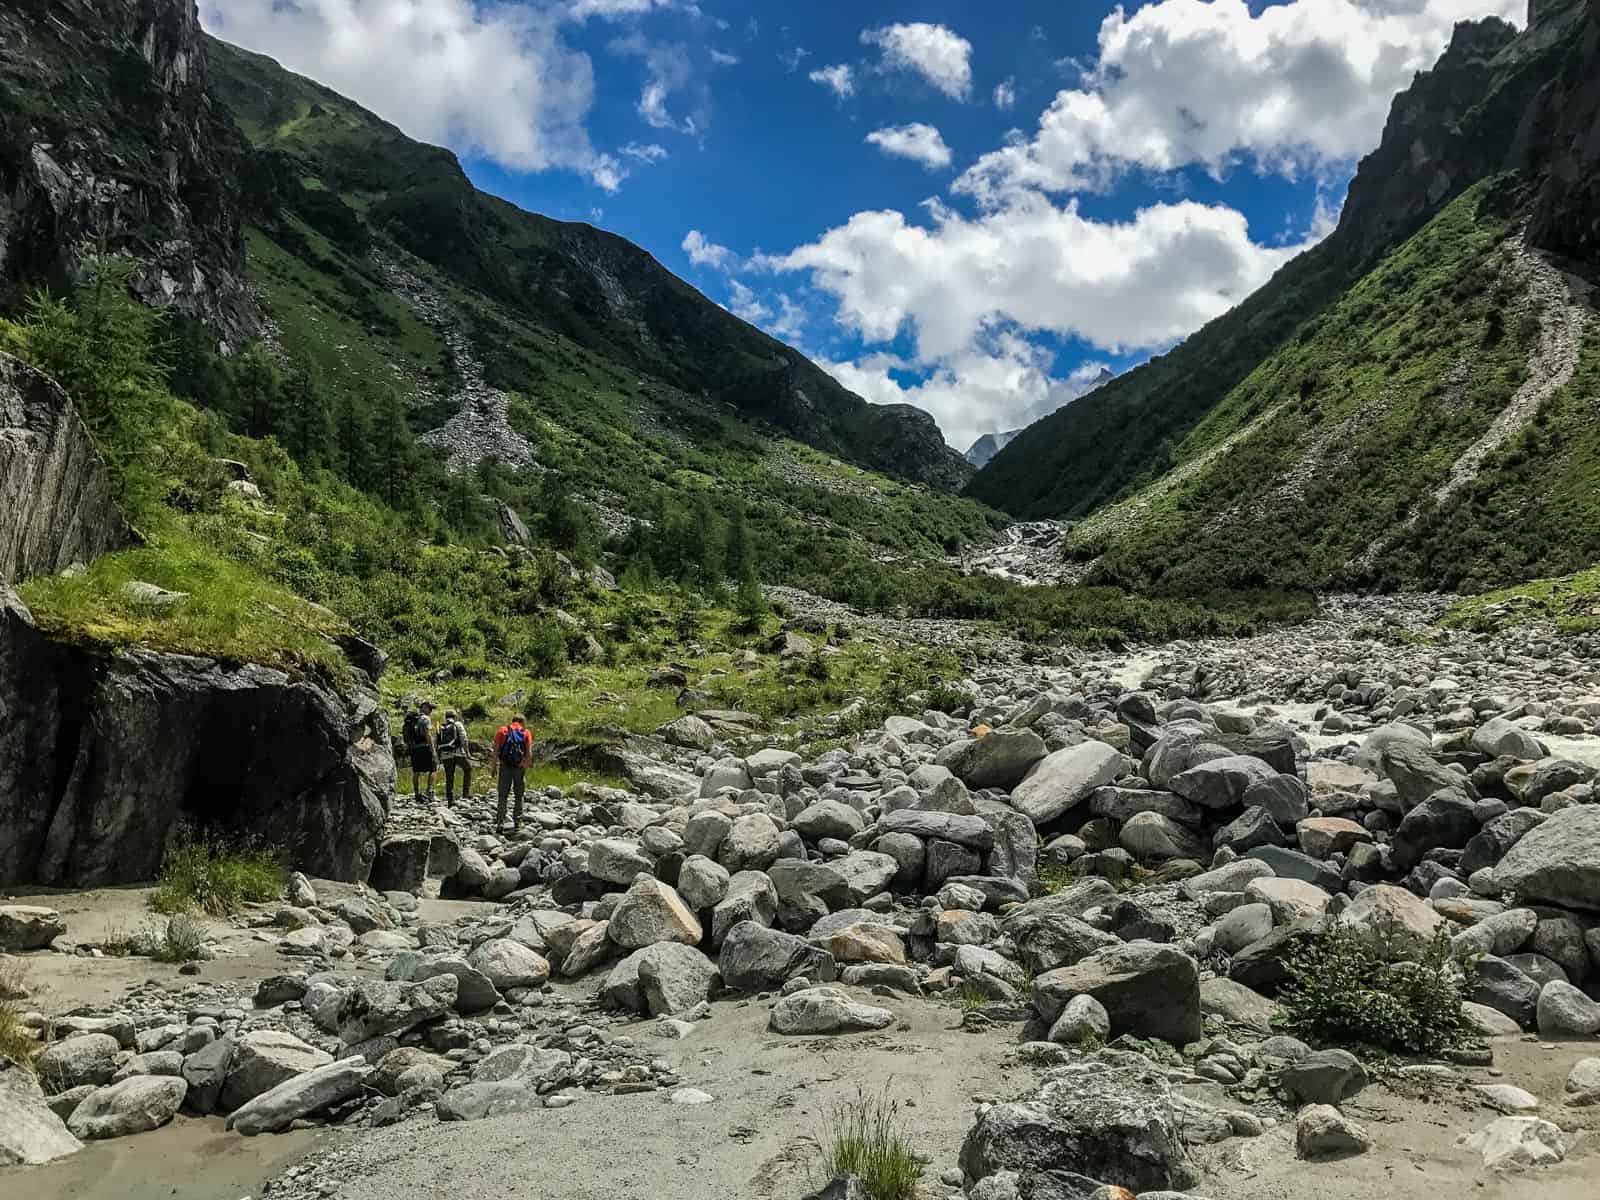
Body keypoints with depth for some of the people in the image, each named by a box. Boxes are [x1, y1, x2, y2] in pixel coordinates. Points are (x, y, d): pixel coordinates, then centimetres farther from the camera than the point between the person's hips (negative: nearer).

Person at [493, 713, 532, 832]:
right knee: (519, 796, 12)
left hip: (505, 767, 0)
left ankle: (500, 822, -2)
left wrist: (494, 766, 2)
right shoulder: (526, 733, 5)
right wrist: (527, 767, 5)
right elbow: (529, 753, -4)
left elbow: (496, 750, -2)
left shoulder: (502, 730, 6)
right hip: (520, 768, 0)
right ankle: (517, 823, 11)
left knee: (503, 796, 7)